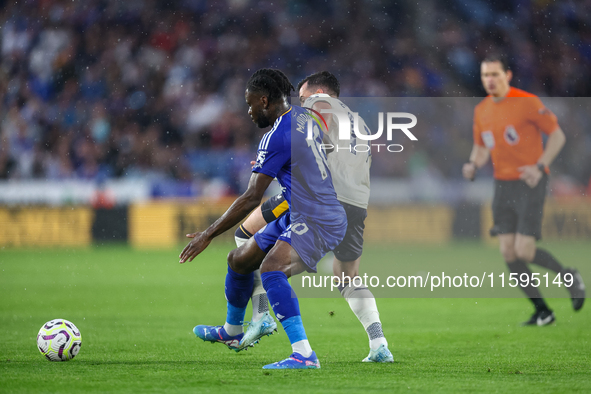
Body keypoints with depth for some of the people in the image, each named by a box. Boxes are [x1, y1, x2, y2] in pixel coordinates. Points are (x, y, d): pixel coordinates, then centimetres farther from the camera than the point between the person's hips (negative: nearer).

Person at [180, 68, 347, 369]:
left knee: (271, 268, -35)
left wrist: (208, 234, -16)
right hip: (297, 217, 11)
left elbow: (252, 198, -21)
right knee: (239, 260, 22)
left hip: (317, 221, -11)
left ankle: (304, 355, -43)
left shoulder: (277, 137, -19)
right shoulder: (304, 117, 8)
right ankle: (231, 332, 48)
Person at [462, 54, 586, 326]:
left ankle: (569, 277, 14)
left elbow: (557, 135, -7)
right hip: (502, 184, 6)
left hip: (530, 183, -6)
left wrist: (540, 167, -18)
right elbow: (481, 148, 20)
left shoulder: (527, 102, -11)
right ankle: (542, 312, 10)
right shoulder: (481, 111, 8)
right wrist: (473, 166, -3)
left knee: (524, 251, -14)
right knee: (508, 253, -1)